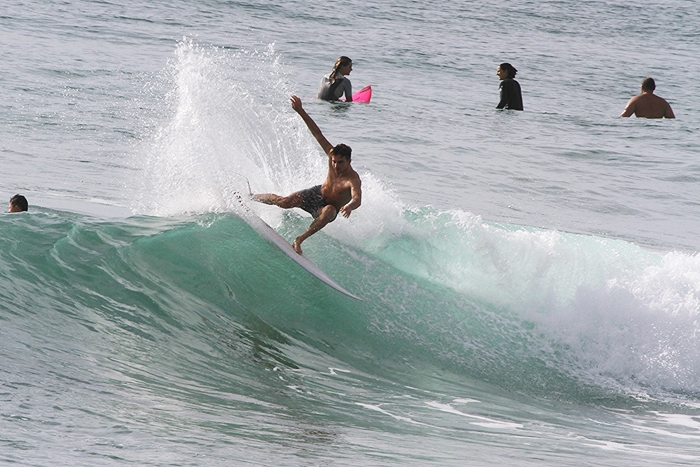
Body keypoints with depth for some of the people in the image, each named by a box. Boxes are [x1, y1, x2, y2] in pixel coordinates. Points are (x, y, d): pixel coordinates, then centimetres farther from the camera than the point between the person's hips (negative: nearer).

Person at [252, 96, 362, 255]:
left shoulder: (353, 180, -33)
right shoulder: (333, 155, -18)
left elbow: (357, 199, -52)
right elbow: (317, 134, -17)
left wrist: (349, 206, -76)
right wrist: (301, 112, -21)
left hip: (329, 207, -4)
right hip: (318, 194, 4)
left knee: (329, 211, -40)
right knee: (285, 202, -16)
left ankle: (299, 239, -30)